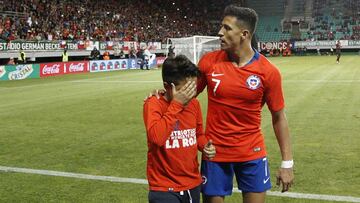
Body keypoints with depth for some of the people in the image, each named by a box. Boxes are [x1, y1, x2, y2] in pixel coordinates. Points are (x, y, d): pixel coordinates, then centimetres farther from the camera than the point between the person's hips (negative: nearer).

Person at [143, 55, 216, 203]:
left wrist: (205, 146, -4)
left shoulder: (194, 104, 1)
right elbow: (157, 138, -31)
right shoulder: (153, 105, -14)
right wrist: (176, 104, -26)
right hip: (164, 188, -5)